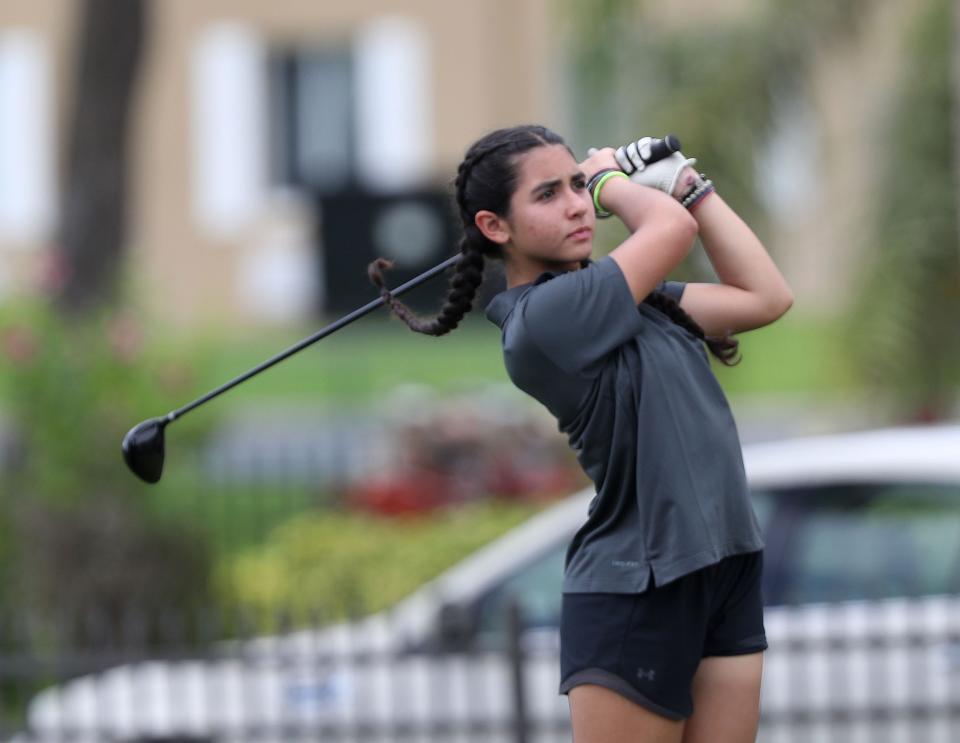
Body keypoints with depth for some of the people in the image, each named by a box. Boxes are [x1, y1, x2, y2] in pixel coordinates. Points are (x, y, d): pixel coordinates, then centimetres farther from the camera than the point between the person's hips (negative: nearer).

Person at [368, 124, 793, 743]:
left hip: (728, 571, 8)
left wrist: (688, 185, 9)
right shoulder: (541, 320, -15)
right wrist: (609, 178, 5)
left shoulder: (623, 294, 12)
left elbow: (766, 298, 11)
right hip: (638, 596, -8)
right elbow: (673, 227, -15)